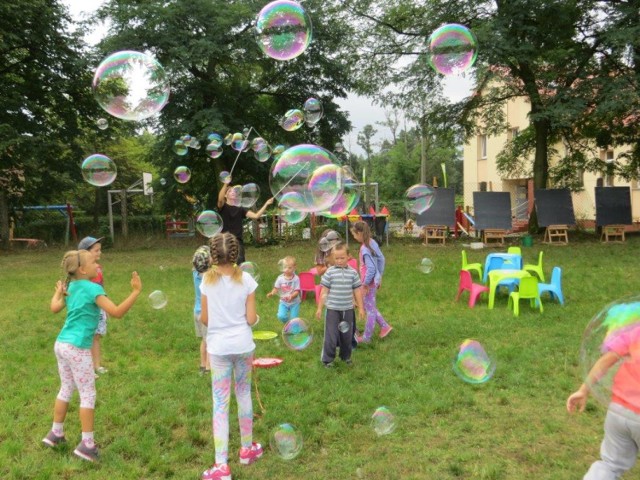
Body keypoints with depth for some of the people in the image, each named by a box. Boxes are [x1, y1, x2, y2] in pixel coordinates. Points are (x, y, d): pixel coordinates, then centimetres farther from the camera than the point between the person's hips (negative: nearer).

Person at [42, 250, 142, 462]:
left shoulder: (72, 287, 9)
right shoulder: (93, 288, -16)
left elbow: (54, 308, 19)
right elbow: (117, 312, -23)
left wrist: (58, 292, 36)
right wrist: (136, 291, -23)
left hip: (61, 344, 8)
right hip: (77, 348, -8)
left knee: (66, 389, 22)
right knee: (88, 394, 1)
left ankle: (56, 433, 33)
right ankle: (87, 444, 5)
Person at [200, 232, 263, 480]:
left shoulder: (208, 280, -7)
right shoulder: (246, 279, -7)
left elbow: (204, 319, -2)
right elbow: (251, 319, -7)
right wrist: (256, 317, 15)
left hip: (218, 347, -1)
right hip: (243, 345, 1)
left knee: (221, 403, 2)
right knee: (244, 394, 18)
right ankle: (247, 449, 33)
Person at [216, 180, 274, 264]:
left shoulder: (240, 209, 10)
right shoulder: (222, 207, 2)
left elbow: (256, 216, -1)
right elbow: (220, 199, -22)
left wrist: (266, 204, -11)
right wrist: (226, 184, -34)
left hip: (237, 242, 3)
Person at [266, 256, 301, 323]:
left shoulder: (296, 278, -17)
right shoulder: (280, 278, -10)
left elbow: (297, 291, -18)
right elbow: (276, 288, -3)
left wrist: (291, 296, -37)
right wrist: (272, 293, -24)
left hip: (294, 302, -2)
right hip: (283, 302, 2)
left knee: (294, 319, -2)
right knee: (281, 316, -14)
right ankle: (287, 323, 20)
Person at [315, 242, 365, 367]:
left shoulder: (353, 272, -1)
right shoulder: (330, 272, -7)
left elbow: (357, 291, 6)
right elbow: (324, 291, -3)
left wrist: (361, 308, 6)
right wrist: (319, 308, -3)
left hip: (348, 310, 3)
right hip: (332, 310, -3)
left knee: (347, 335, 14)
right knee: (331, 335, 1)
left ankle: (346, 356, 32)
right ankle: (327, 359, 13)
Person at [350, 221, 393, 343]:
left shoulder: (365, 249, -26)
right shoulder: (372, 242, 1)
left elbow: (371, 269, -28)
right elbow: (381, 259, 10)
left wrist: (365, 284, -17)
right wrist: (379, 276, 18)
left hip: (369, 282, -9)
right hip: (375, 279, 9)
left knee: (370, 309, 6)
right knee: (370, 307, 24)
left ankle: (366, 337, 20)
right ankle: (384, 326, 30)